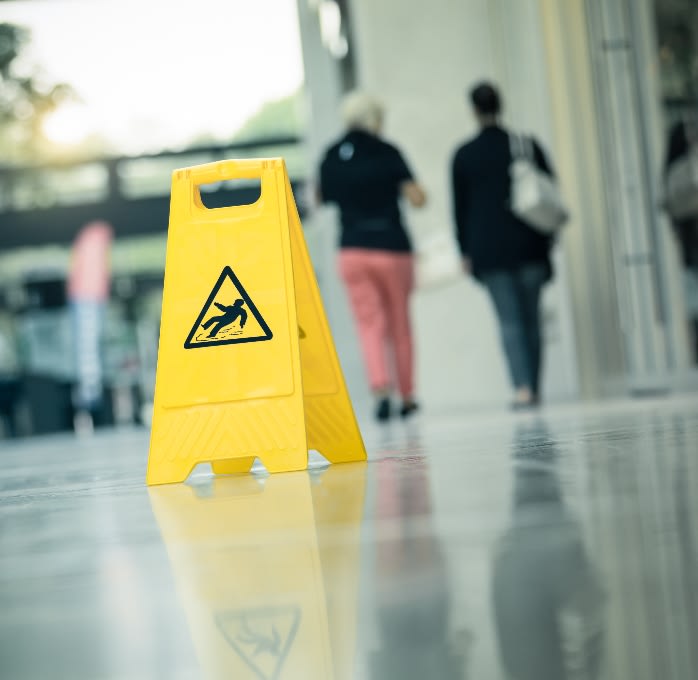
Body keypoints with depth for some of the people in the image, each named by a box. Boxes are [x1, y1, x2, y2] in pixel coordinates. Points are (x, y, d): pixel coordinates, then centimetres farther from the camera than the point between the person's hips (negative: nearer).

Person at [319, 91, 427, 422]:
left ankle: (381, 388, -20)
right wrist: (411, 186, 9)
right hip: (392, 248, -1)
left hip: (352, 251, 2)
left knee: (370, 324, 2)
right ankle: (407, 396, 20)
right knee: (400, 325, 11)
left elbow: (323, 199, 15)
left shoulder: (331, 157, 3)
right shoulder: (387, 152, -6)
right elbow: (417, 198, -11)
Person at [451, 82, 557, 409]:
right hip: (529, 246, 1)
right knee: (531, 318, 9)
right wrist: (546, 239, 15)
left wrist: (465, 251, 11)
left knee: (509, 320, -3)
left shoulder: (464, 155, 0)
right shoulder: (528, 145, 3)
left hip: (489, 250, -1)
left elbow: (460, 207, 4)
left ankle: (523, 386, -15)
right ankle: (534, 387, 13)